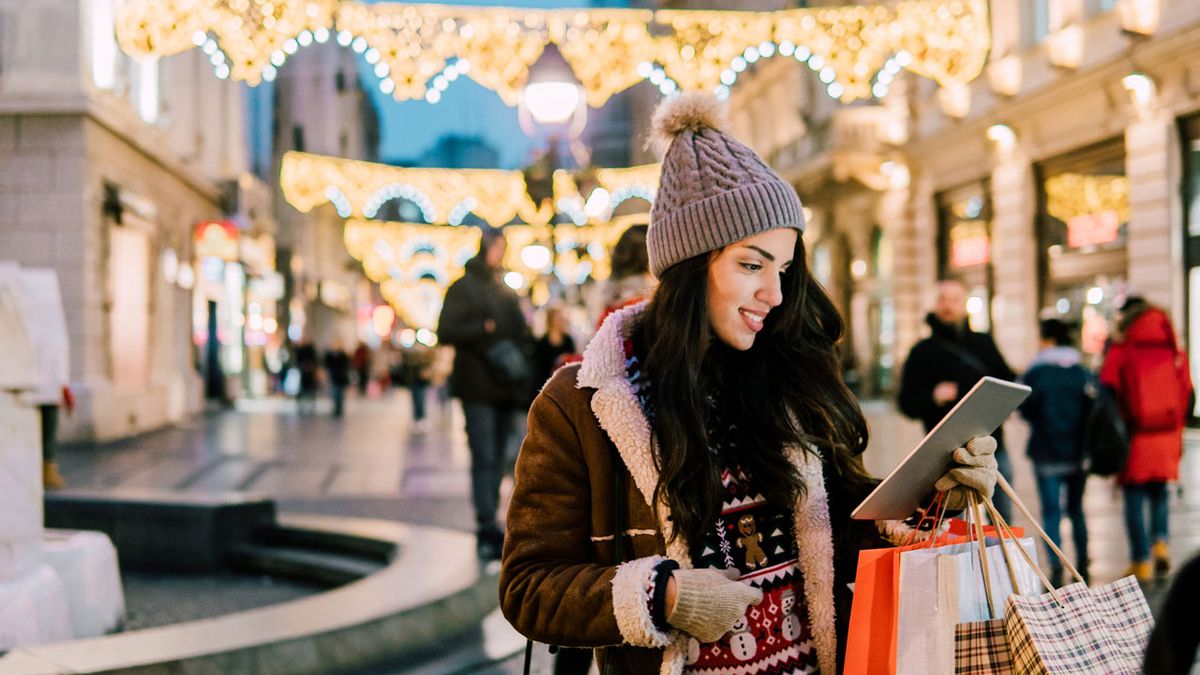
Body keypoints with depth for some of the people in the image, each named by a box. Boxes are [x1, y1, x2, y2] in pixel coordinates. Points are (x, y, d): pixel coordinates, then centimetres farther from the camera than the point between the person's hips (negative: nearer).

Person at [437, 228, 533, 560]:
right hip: (478, 386, -7)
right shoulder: (462, 287, -1)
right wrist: (484, 329, -16)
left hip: (506, 385, 7)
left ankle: (488, 531, 15)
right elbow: (446, 330, -10)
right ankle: (488, 530, -15)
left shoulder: (505, 292, 18)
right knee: (484, 459, -12)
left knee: (496, 460, 9)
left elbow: (520, 332, 24)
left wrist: (518, 355, 6)